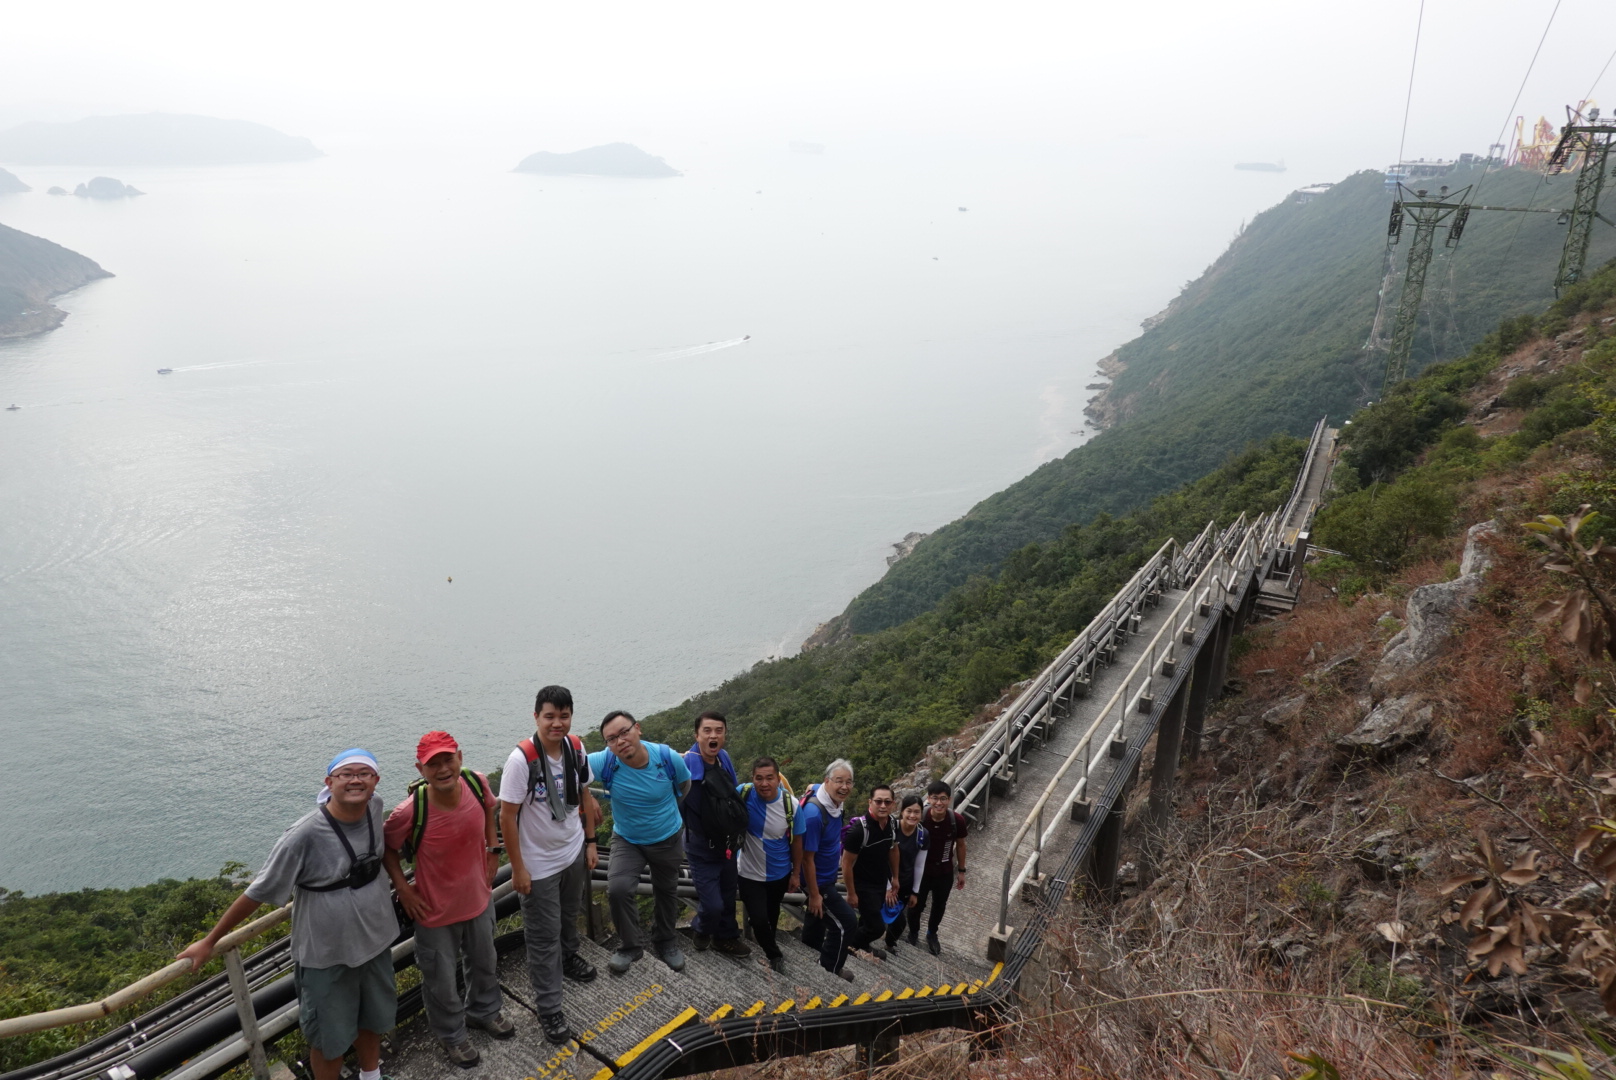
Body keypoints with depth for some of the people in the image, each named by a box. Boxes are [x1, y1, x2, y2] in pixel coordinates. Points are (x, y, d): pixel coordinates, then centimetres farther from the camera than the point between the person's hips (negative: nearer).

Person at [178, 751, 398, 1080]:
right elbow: (258, 893, -18)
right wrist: (209, 941, -10)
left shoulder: (375, 809, -12)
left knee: (373, 1017, 27)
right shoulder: (305, 835, -28)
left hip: (375, 940, 6)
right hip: (326, 954, -5)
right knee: (330, 1038, 14)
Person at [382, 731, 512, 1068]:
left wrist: (493, 849, 0)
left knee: (484, 963, 29)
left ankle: (483, 1010, 59)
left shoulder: (477, 783, -22)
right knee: (441, 980, 18)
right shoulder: (410, 811, -33)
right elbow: (386, 848, -11)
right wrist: (403, 889, -13)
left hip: (478, 898, 4)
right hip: (435, 910, -4)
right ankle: (452, 1034, 48)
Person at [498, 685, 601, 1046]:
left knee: (569, 914, 27)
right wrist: (518, 868, -16)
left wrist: (590, 841, 8)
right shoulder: (521, 759, -26)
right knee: (544, 937, 7)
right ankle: (548, 1008, 21)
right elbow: (507, 816, -20)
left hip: (574, 852, 5)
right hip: (539, 863, -5)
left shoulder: (576, 748, -9)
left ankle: (568, 956, 54)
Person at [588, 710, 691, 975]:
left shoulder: (668, 758, -26)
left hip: (668, 839, 1)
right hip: (627, 840, -1)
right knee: (618, 889, -21)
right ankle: (631, 946, 5)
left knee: (666, 891, 19)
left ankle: (665, 941, 47)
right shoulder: (605, 762, -29)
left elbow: (685, 785, -4)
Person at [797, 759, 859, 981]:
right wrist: (814, 894, -19)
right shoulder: (814, 813, -34)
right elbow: (807, 857, -27)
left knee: (818, 918, 25)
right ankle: (828, 970, 18)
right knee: (846, 923, -2)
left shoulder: (834, 802, -8)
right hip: (818, 880, -9)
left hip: (827, 877, 9)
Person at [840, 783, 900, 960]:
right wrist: (851, 894, -15)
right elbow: (847, 864, -22)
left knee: (869, 917, 24)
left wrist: (895, 877, 16)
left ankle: (863, 943, 50)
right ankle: (851, 943, 24)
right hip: (863, 884, -7)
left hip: (882, 881, 7)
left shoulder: (893, 823, -10)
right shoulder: (859, 828, -31)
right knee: (877, 927, -3)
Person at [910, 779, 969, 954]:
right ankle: (913, 934, 47)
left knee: (939, 906, 23)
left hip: (945, 872, 2)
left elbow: (960, 845, -4)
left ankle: (932, 934, 51)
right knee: (916, 905, 17)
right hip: (921, 871, -2)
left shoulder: (957, 820, -23)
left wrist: (961, 871, 5)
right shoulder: (919, 818, -28)